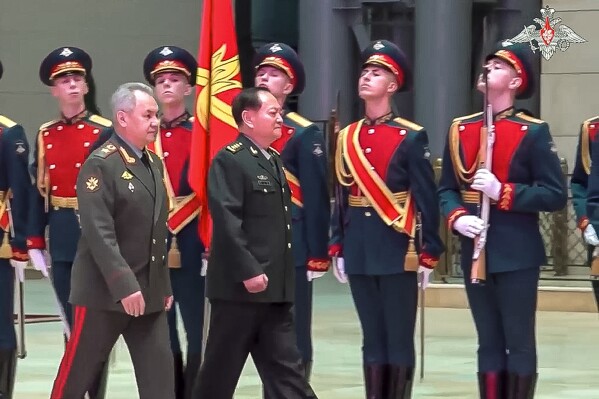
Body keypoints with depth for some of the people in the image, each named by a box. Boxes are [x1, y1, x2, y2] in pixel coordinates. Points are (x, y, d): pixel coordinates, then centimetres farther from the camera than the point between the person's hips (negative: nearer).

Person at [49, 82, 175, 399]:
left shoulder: (154, 164, 13)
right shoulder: (100, 165, -13)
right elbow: (99, 234, -21)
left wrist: (164, 285, 16)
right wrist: (124, 286, -26)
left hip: (150, 293, 8)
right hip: (105, 291, -7)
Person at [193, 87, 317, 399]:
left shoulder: (273, 161, 16)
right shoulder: (229, 160, -12)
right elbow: (227, 222, -20)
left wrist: (283, 275, 17)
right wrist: (249, 271, -23)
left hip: (274, 288, 9)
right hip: (239, 285, -9)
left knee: (286, 368, 6)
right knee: (221, 369, 2)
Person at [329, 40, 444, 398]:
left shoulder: (411, 137, -5)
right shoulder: (348, 137, 10)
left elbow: (426, 198, -7)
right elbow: (343, 196, 14)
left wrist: (428, 254, -9)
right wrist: (338, 249, 10)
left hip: (397, 249, -5)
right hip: (360, 250, 5)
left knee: (399, 339, 0)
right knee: (372, 338, 9)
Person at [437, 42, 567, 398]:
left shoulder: (533, 132, -6)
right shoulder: (461, 129, 9)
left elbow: (556, 195, -9)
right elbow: (447, 188, 11)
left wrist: (501, 191, -19)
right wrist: (457, 218, -10)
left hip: (517, 254, -5)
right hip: (475, 254, 5)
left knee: (519, 341, 0)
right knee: (489, 342, 10)